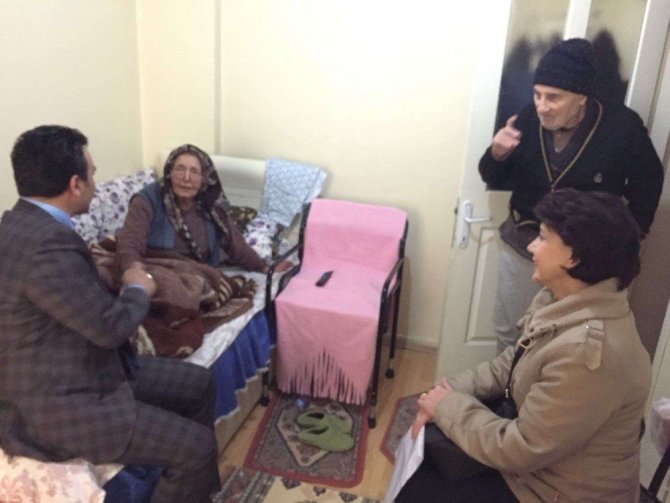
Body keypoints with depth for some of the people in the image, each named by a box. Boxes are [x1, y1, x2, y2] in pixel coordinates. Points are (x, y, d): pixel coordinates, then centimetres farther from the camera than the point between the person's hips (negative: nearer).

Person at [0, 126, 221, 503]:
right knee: (196, 447, -12)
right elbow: (110, 326, -24)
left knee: (199, 383, 13)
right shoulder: (47, 244, -30)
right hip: (56, 406, -10)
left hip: (70, 370, 10)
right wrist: (138, 289, -7)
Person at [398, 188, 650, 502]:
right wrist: (450, 392, -7)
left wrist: (449, 406, -16)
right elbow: (509, 366, 7)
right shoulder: (561, 301, -4)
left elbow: (520, 450, -28)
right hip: (539, 454, 8)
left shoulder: (588, 351, -34)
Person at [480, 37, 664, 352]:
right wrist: (497, 155, -21)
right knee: (507, 329, 17)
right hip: (522, 245, 3)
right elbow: (495, 181, 1)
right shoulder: (528, 120, -11)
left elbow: (647, 183, 1)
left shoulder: (622, 126, -16)